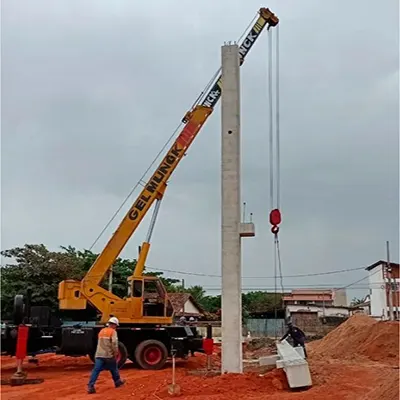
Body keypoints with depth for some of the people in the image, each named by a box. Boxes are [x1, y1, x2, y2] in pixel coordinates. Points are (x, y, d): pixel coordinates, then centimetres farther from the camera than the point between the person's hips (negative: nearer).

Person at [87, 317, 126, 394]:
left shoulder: (101, 331, 17)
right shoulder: (113, 332, -6)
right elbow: (114, 343, -18)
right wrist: (116, 353, -9)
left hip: (99, 354, 5)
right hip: (109, 355, -5)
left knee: (96, 370, -5)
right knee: (114, 369, 17)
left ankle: (90, 386, -17)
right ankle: (118, 381, 35)